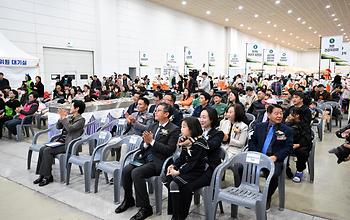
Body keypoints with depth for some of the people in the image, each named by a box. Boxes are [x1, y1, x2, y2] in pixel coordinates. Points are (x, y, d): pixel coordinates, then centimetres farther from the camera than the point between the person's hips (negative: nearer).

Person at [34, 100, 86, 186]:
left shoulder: (81, 120, -7)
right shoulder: (70, 118, 19)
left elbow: (70, 128, -21)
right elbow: (58, 127, 14)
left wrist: (64, 117, -15)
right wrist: (61, 118, -2)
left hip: (68, 145, -8)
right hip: (60, 141, 8)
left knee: (47, 150, -22)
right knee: (42, 149, -11)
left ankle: (47, 176, -12)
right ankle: (42, 174, -4)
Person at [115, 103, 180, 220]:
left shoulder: (174, 130, -5)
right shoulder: (153, 126, 16)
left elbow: (170, 150, -15)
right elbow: (142, 146, 16)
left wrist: (152, 141, -17)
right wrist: (146, 143, -8)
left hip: (158, 162, -7)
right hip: (145, 158, 7)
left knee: (136, 173, -26)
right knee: (126, 170, -13)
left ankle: (145, 207, -12)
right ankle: (128, 199, 11)